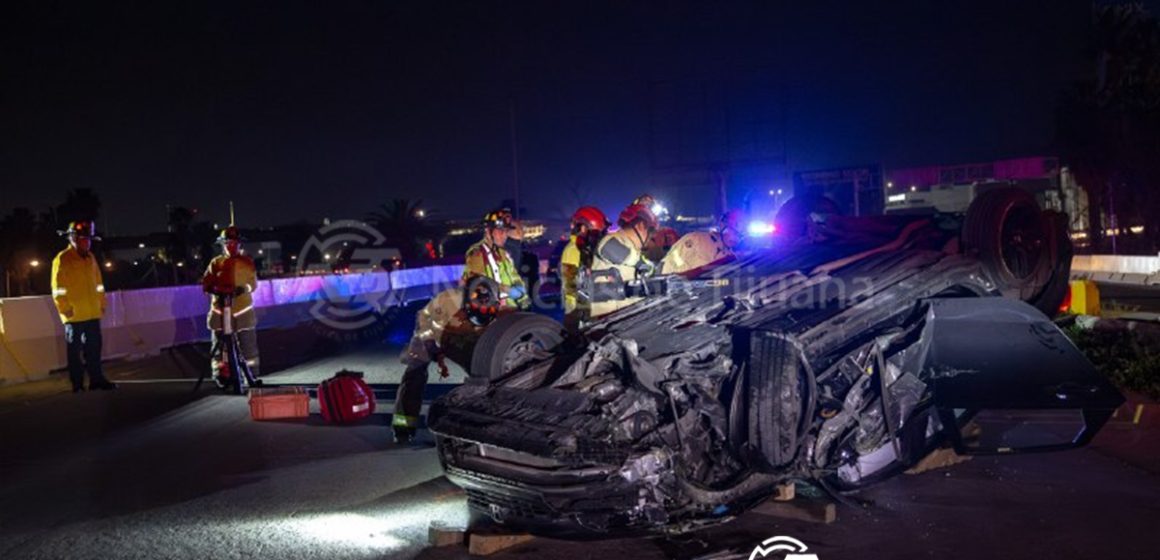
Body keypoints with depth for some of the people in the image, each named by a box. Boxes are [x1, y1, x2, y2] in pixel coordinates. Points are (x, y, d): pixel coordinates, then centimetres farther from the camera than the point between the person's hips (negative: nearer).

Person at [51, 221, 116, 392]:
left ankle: (96, 379, 16)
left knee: (94, 348, 9)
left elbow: (98, 283, 18)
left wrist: (101, 304, 15)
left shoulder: (90, 257, 13)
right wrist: (64, 309, -13)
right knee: (75, 350, 2)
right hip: (74, 315, -6)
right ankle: (77, 384, 8)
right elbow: (58, 288, -10)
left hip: (92, 313, 6)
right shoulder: (62, 259, -7)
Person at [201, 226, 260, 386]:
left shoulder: (247, 262, 7)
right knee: (218, 343, 2)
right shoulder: (216, 263, 8)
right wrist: (213, 289, -19)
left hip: (243, 309, -1)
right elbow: (206, 283, 2)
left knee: (248, 343, 0)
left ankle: (252, 374, 10)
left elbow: (253, 283, 1)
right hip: (220, 309, 1)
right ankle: (218, 373, 11)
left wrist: (244, 288, -19)